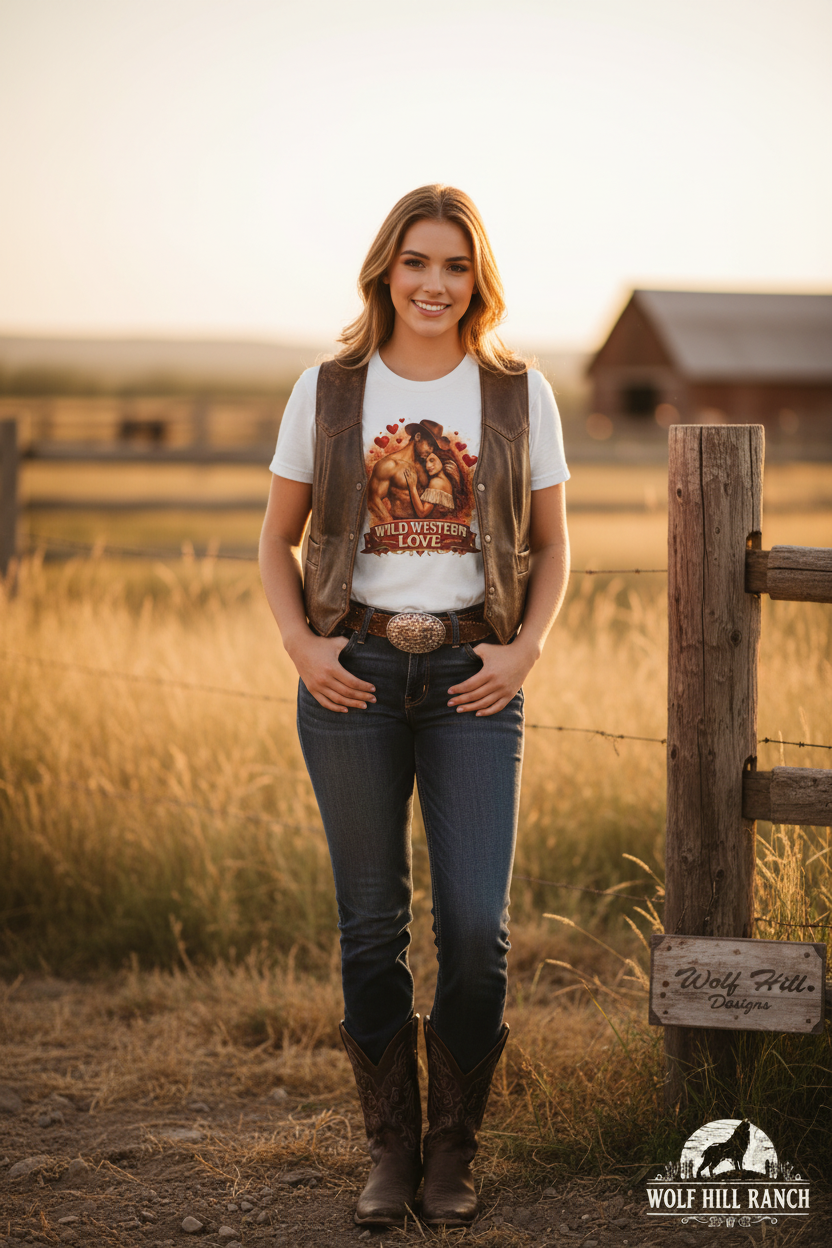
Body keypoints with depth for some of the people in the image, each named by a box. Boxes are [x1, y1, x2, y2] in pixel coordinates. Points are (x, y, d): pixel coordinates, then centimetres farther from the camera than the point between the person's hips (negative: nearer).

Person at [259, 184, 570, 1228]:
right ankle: (391, 1149, 19)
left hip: (472, 680, 0)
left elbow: (552, 547, 11)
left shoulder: (520, 394, 4)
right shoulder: (327, 391, 4)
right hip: (354, 676, 0)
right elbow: (278, 539, 11)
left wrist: (524, 648, -3)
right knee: (372, 925, 5)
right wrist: (300, 643, -3)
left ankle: (454, 1149, 13)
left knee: (476, 925, -6)